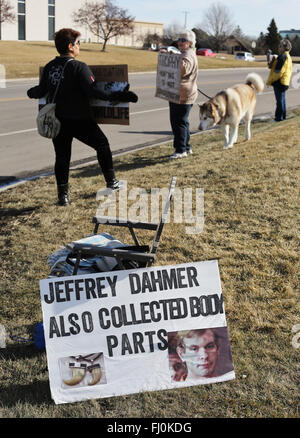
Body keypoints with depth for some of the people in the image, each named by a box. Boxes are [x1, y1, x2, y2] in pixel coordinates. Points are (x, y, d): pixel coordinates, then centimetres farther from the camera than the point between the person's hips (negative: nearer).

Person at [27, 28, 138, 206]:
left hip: (57, 121, 5)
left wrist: (32, 93, 36)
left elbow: (42, 91, 14)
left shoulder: (49, 67, 5)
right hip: (80, 121, -5)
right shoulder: (79, 67, -14)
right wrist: (118, 96, -20)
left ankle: (63, 194, 13)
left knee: (62, 157, 12)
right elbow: (94, 91, -23)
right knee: (102, 145, 15)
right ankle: (111, 181, 21)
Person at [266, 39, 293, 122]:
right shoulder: (287, 56, 17)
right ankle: (283, 116, 23)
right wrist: (273, 61, 2)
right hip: (284, 82, 10)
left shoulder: (283, 56, -17)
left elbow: (279, 71, -21)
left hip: (280, 82, -10)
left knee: (280, 100, -5)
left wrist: (270, 80, -14)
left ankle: (279, 117, -2)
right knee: (282, 100, 16)